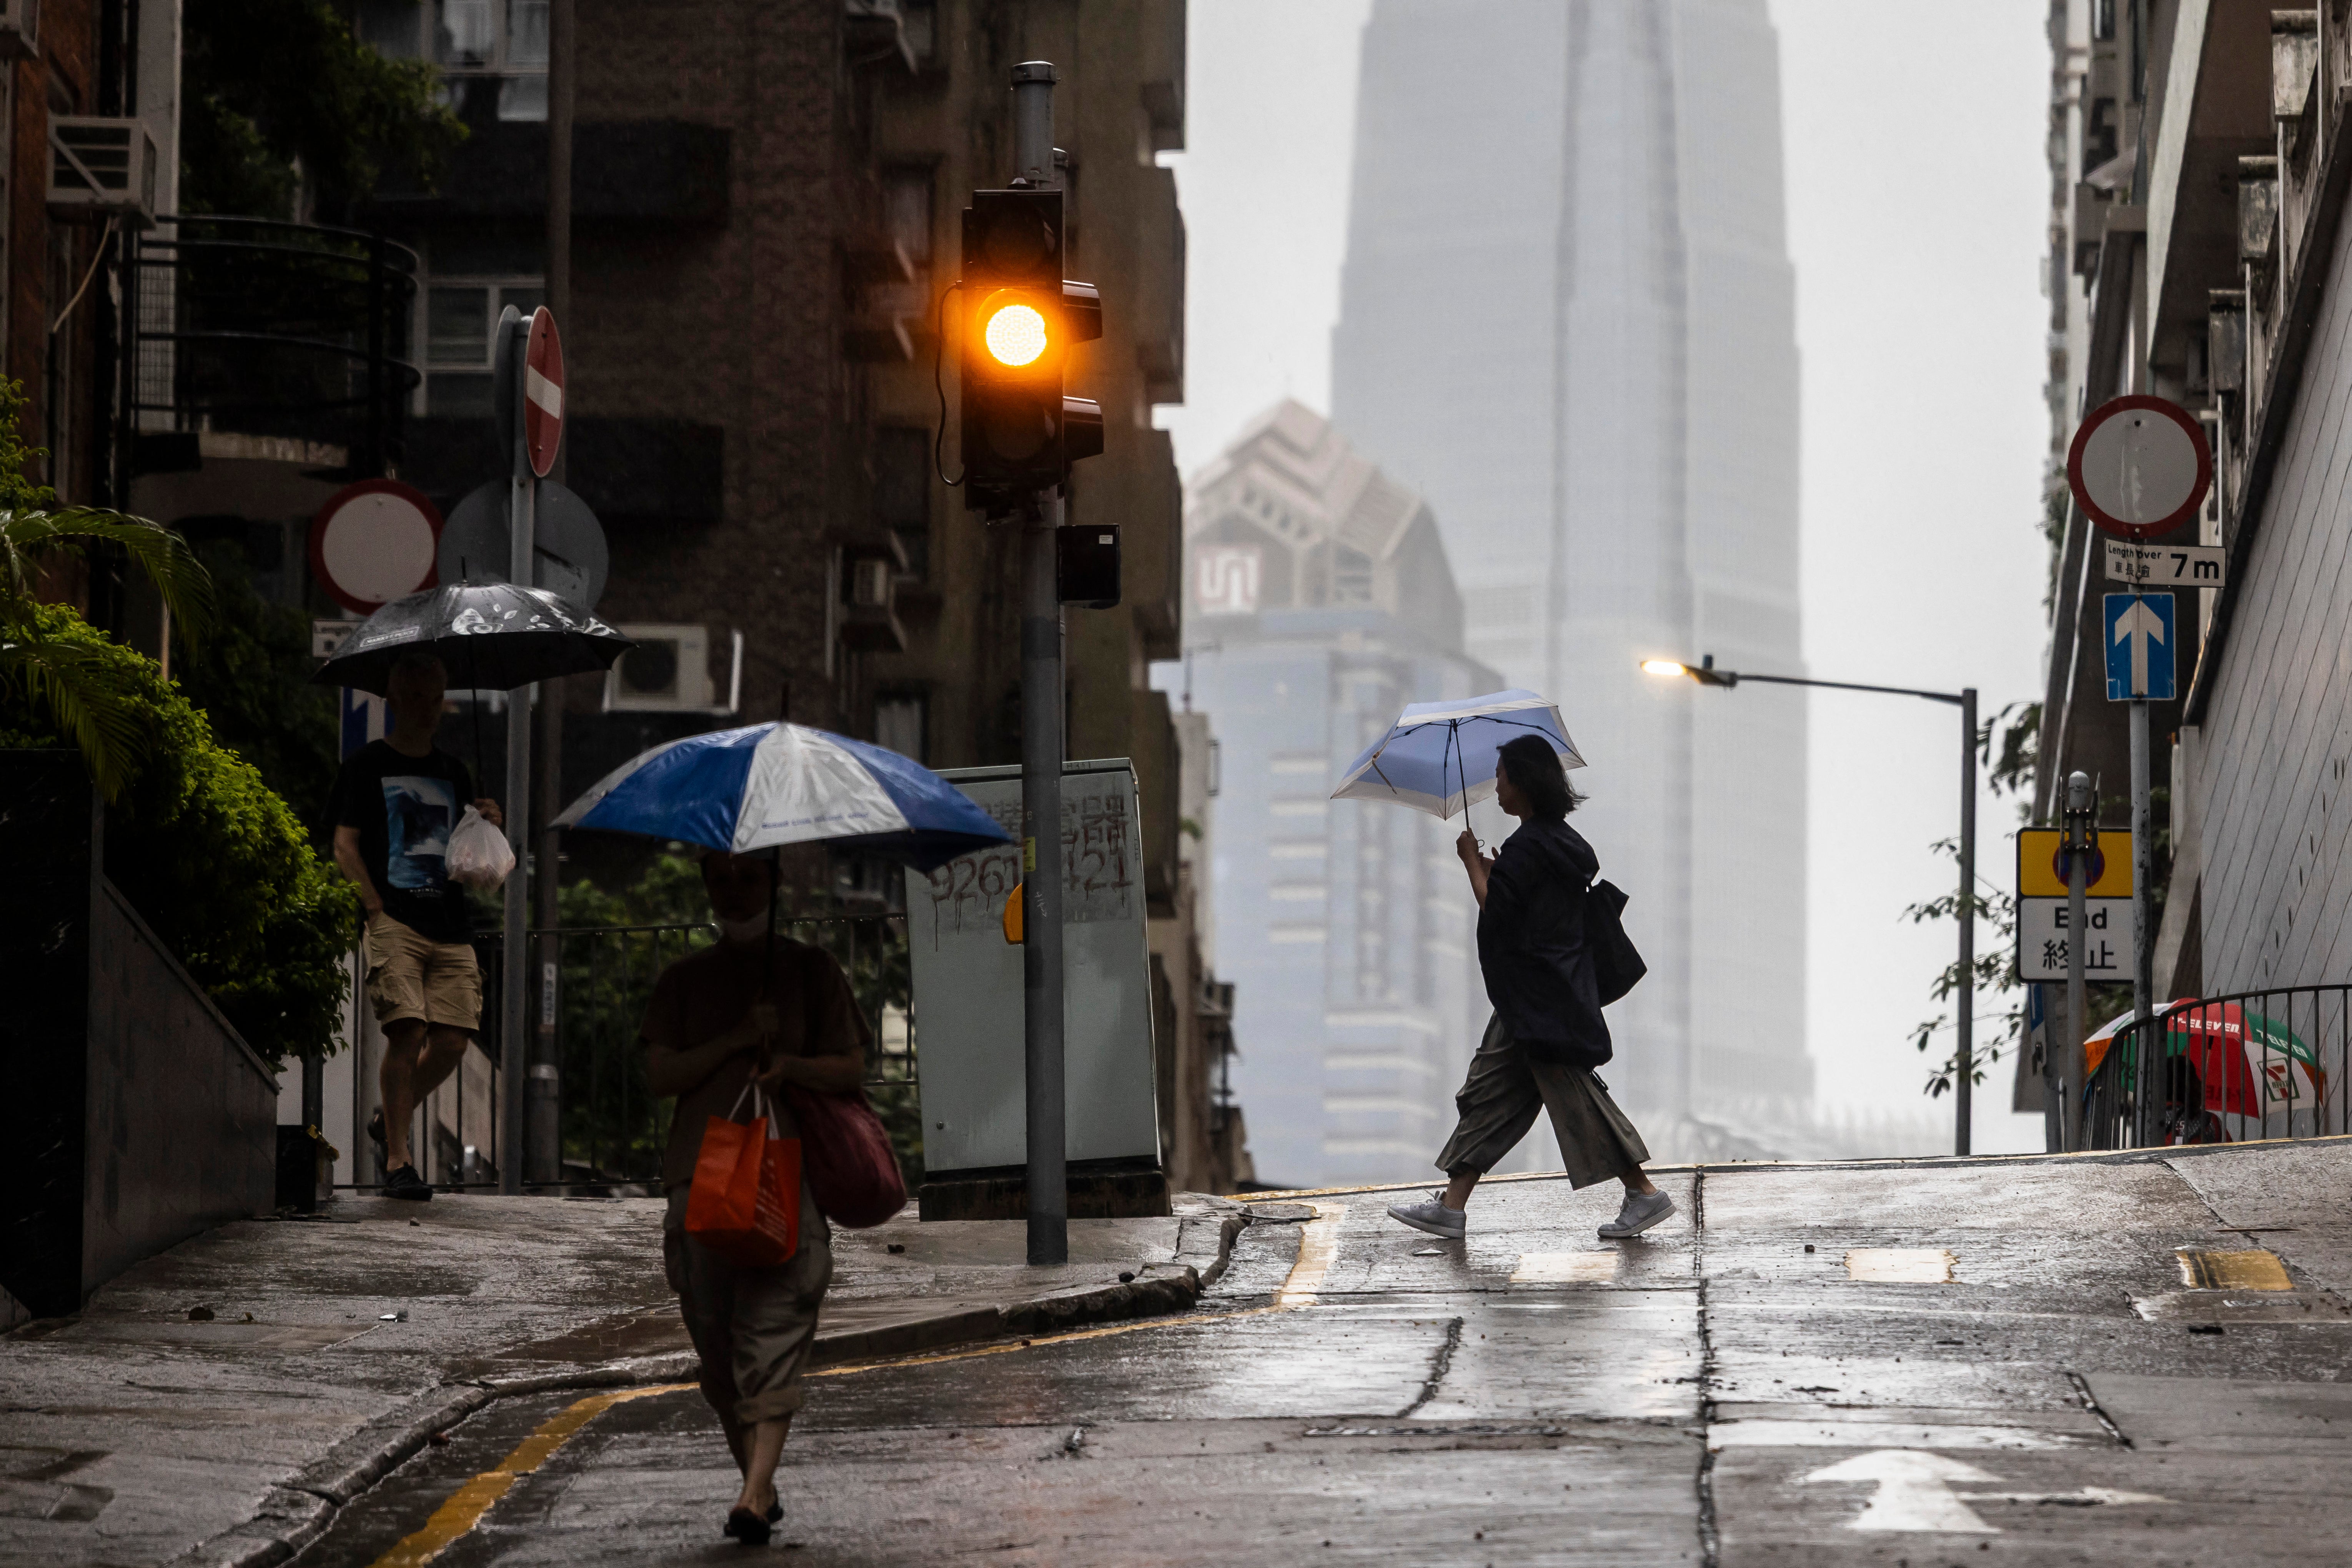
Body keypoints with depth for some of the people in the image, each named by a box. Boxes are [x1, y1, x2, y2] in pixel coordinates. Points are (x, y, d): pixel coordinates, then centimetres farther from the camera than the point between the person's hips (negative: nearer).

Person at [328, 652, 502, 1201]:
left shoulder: (454, 774, 21)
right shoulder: (367, 766, 7)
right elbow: (345, 846, 2)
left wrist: (489, 828, 4)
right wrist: (377, 910, -9)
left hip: (450, 926, 5)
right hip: (393, 921, -5)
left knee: (453, 1038, -6)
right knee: (408, 1029, -18)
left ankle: (390, 1124, 18)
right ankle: (397, 1160, -12)